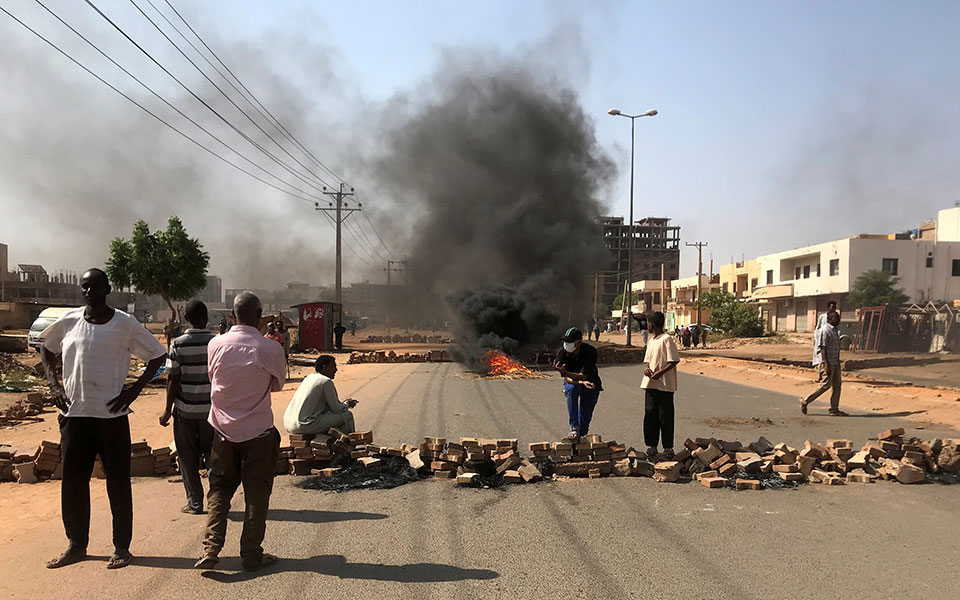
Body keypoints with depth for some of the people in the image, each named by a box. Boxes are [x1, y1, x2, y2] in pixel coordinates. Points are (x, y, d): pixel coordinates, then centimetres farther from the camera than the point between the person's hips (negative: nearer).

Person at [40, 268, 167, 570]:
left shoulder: (124, 324, -5)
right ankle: (77, 545, 27)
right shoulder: (69, 321, 4)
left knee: (118, 483, 4)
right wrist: (54, 385, 8)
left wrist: (135, 388, -7)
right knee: (73, 483, 11)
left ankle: (121, 547, 16)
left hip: (112, 415, -3)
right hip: (74, 415, 3)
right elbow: (47, 350, 22)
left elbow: (158, 354, 1)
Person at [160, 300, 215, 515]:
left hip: (185, 408, -1)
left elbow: (173, 380, -7)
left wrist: (168, 409, 1)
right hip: (211, 408, 1)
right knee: (212, 453, 14)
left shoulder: (178, 344, -8)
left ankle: (195, 503, 11)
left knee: (187, 457, 9)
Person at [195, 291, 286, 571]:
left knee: (219, 489, 15)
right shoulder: (271, 348, -12)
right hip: (259, 432, -2)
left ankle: (211, 549, 6)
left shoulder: (216, 344, -6)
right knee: (256, 493, 8)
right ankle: (251, 554, 14)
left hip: (224, 430, 2)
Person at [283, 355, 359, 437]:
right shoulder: (326, 382, -10)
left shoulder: (310, 377, 15)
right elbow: (336, 409, -5)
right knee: (347, 415, -1)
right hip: (306, 425, -10)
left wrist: (344, 403, 25)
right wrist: (347, 404, 16)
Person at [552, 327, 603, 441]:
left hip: (590, 381, 0)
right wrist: (581, 383, -40)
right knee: (571, 389, -34)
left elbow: (583, 376, -29)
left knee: (586, 414, -5)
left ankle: (581, 436, 19)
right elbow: (567, 378, -21)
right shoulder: (562, 354, -21)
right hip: (572, 382, 0)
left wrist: (564, 372, -42)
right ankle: (574, 428, -31)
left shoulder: (590, 351, -26)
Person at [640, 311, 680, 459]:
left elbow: (674, 360, -15)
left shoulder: (667, 339, -10)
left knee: (665, 417, -1)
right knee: (650, 415, 7)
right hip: (650, 384, 7)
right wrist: (647, 368, 0)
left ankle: (668, 447, 9)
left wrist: (660, 373, -20)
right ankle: (651, 445, 15)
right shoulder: (651, 341, 14)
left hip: (665, 385, -7)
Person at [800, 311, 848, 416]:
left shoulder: (834, 330, 15)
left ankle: (834, 410, 10)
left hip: (835, 362, 9)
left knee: (836, 385, 7)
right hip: (828, 362, -9)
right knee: (826, 385, -7)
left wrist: (837, 362, 20)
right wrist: (826, 364, -24)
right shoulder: (824, 331, -15)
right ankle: (805, 401, 4)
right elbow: (823, 348, -20)